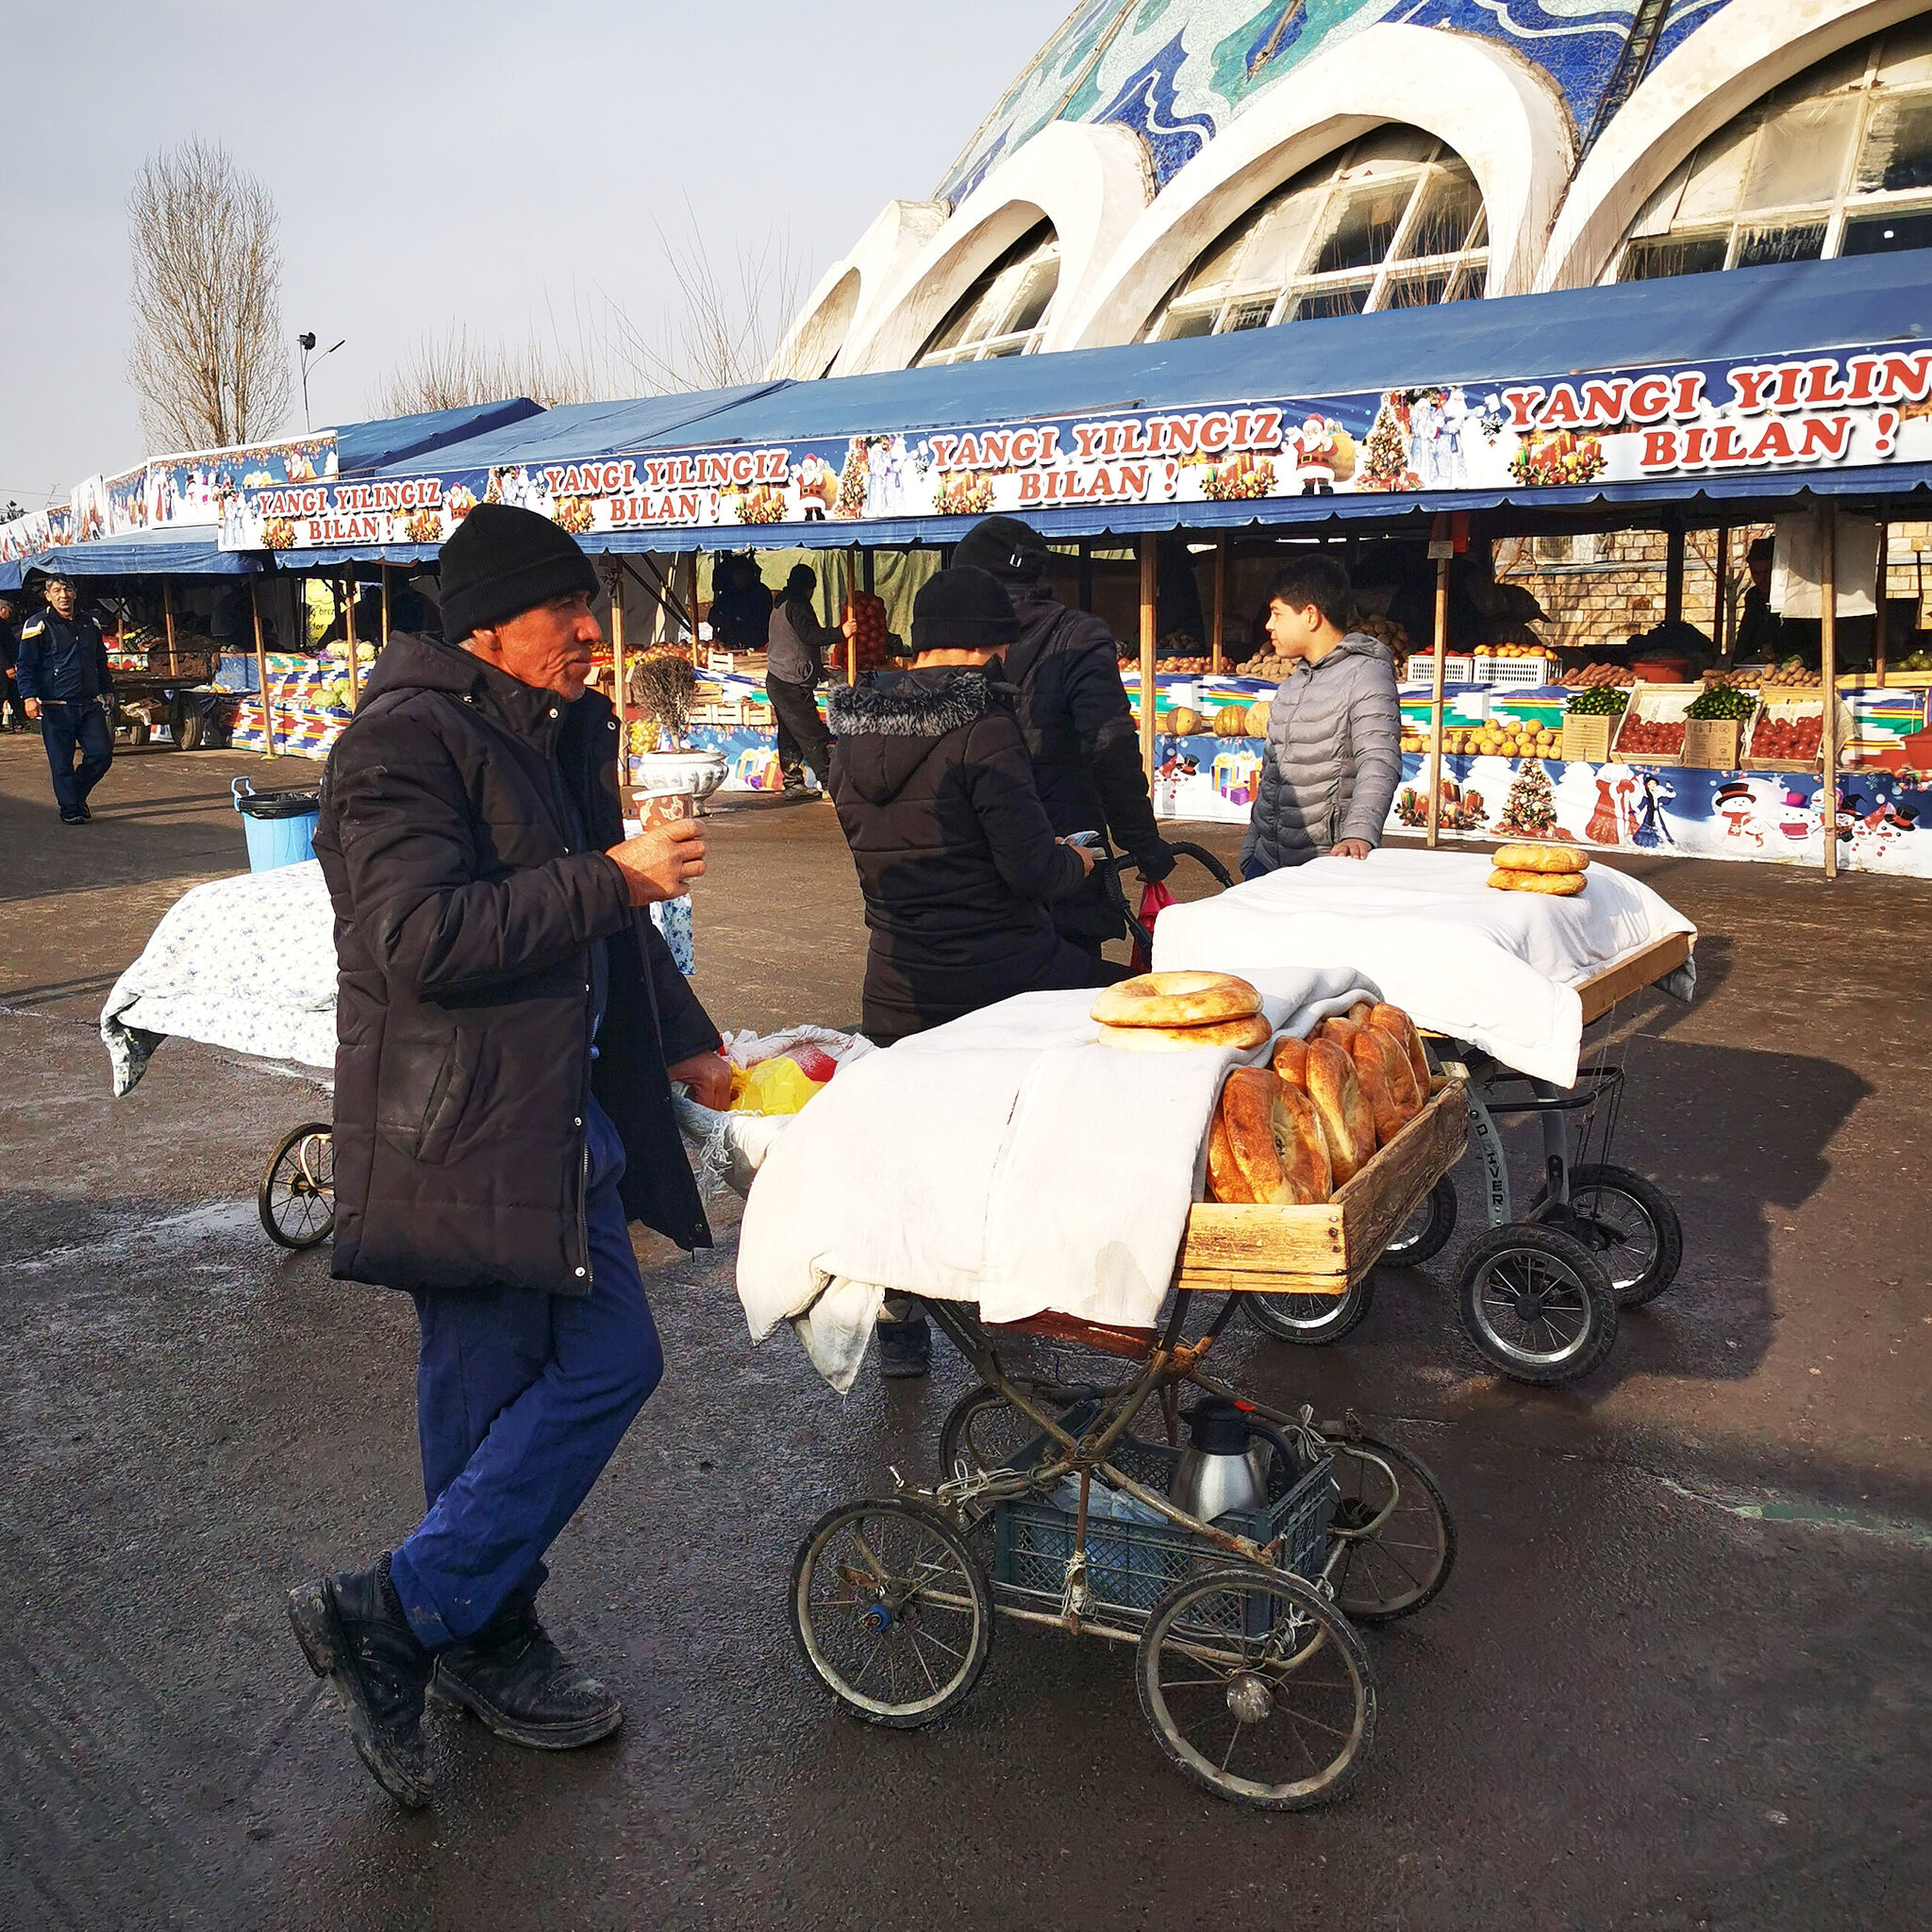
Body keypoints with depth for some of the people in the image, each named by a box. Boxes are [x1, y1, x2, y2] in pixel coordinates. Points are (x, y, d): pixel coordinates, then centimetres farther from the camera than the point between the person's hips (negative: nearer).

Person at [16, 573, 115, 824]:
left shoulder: (89, 624, 14)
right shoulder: (38, 625, -1)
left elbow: (101, 662, 26)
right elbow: (24, 666, -4)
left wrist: (107, 690, 21)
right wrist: (29, 697, -15)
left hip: (90, 705, 4)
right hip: (56, 707, -4)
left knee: (102, 754, 1)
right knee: (62, 762, -1)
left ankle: (77, 794, 24)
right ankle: (70, 810, 10)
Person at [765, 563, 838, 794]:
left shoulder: (779, 606, 20)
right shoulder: (796, 606, -11)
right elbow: (809, 635, -27)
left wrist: (818, 667, 33)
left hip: (776, 679, 10)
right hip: (791, 684, -10)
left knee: (789, 735, 10)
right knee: (812, 735, -7)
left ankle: (793, 784, 11)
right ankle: (830, 782, -5)